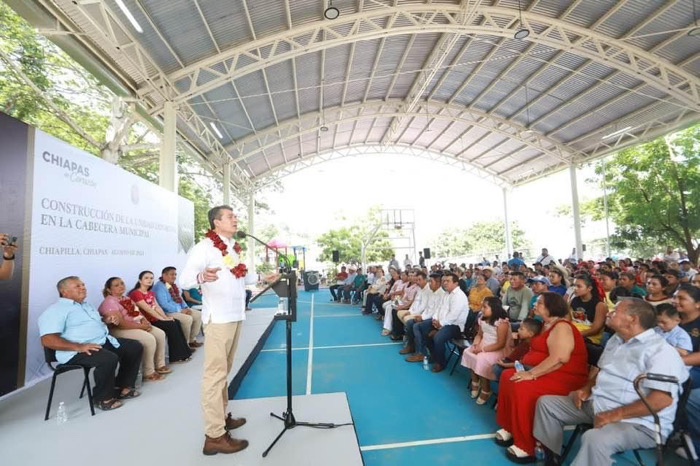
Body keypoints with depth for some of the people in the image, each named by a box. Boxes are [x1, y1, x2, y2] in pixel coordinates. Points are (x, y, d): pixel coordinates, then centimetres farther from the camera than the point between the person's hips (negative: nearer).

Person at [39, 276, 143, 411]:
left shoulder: (87, 305, 21)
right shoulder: (55, 310, -8)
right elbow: (47, 340, -19)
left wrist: (105, 320, 11)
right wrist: (79, 347, -29)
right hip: (77, 352, -9)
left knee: (135, 347, 1)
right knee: (109, 359, -35)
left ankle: (122, 386, 8)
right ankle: (103, 398, -10)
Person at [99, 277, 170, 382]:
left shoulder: (126, 299, 13)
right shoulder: (109, 303, -16)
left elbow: (138, 313, 14)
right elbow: (121, 324, -25)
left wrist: (145, 322, -8)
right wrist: (141, 326, -21)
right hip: (119, 330, -9)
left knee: (160, 334, -3)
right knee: (149, 339, -26)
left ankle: (160, 365, 8)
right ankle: (148, 373, -14)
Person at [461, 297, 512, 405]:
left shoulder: (502, 322, -24)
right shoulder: (482, 318, 0)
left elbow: (500, 344, -24)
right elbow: (479, 334, 9)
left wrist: (482, 349, -25)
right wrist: (476, 344, -12)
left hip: (500, 349, -8)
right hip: (484, 345, 8)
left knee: (482, 359, -27)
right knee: (468, 352, -11)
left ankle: (486, 390, -4)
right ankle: (475, 382, 9)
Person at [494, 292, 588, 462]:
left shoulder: (561, 327, -17)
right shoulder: (548, 325, 14)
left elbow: (558, 359, -29)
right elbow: (540, 353, 20)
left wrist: (531, 374, -27)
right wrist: (529, 371, 5)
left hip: (564, 378, -10)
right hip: (544, 372, 10)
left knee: (522, 388, -28)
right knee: (508, 376, -4)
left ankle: (527, 447, -14)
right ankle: (510, 428, 5)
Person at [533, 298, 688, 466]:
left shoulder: (660, 351, -15)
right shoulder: (616, 340, 13)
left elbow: (662, 399, -24)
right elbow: (599, 368, 24)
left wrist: (616, 414, -26)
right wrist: (586, 388, 5)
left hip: (637, 422, -9)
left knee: (594, 439, -38)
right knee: (546, 402, 3)